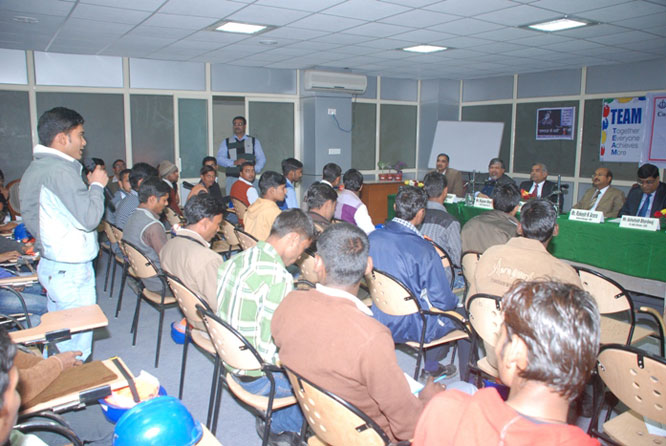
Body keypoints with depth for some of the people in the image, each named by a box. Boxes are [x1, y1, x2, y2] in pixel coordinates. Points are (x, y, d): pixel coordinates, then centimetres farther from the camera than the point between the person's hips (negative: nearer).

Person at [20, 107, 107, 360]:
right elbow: (89, 218, -24)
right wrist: (97, 185, -9)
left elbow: (31, 221, 17)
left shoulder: (34, 169, 11)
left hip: (50, 265, 10)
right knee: (77, 344, 1)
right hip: (71, 271, -10)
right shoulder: (61, 170, -21)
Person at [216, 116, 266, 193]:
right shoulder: (226, 142, 14)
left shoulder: (254, 141, 14)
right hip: (232, 178, 0)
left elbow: (261, 159, 9)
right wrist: (234, 162, -13)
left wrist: (255, 169, -10)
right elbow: (220, 159, 4)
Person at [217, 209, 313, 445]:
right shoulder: (279, 278, -28)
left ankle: (274, 415, 24)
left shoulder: (236, 260, -1)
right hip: (256, 377, -8)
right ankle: (280, 427, 23)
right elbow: (269, 350, -28)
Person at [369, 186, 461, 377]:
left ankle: (432, 365, 36)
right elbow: (443, 301, -17)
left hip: (379, 319, 6)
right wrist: (455, 301, 6)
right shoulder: (423, 249, -25)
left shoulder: (373, 237, -9)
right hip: (411, 328, -6)